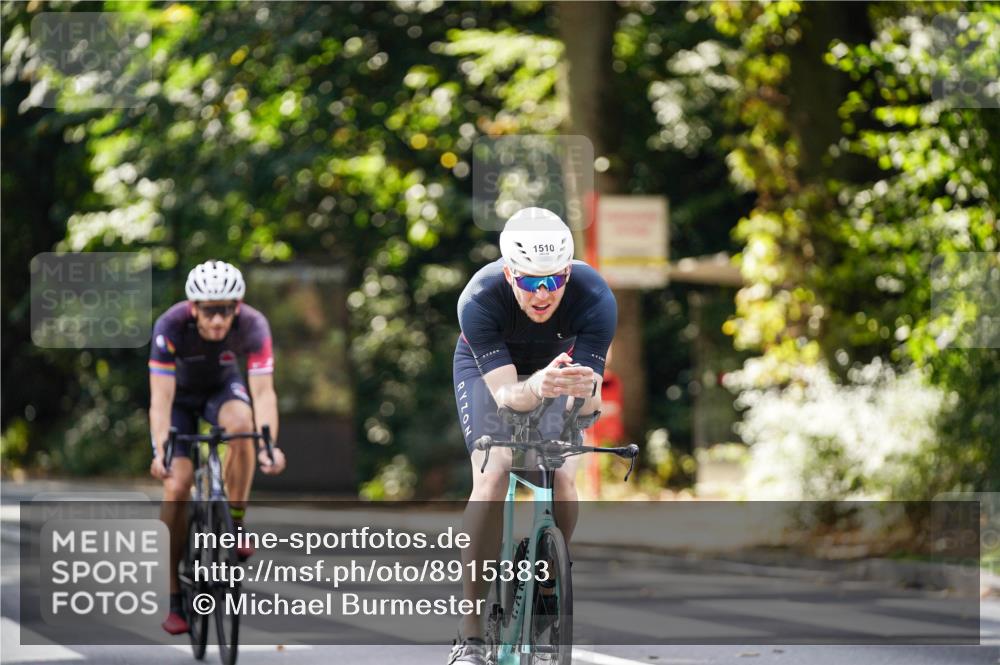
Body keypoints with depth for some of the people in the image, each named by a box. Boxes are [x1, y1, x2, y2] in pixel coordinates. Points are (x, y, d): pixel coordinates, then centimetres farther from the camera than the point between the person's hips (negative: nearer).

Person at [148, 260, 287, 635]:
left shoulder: (253, 326, -30)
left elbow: (263, 392, -34)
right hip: (180, 394, -1)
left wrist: (269, 446, -50)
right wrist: (161, 451, -51)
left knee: (240, 422, -35)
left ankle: (234, 524, -18)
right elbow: (161, 398, -36)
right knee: (177, 485, -17)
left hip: (222, 387, 1)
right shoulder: (171, 327, -34)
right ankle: (174, 599, -7)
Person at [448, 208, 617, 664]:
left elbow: (590, 400, -35)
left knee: (564, 480, -19)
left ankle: (547, 596, 7)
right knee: (492, 477, -22)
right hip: (488, 369, -2)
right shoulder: (479, 300, -37)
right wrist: (538, 387, -63)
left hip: (560, 365, 2)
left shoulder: (595, 299, -34)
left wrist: (583, 390, -59)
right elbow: (505, 393, -40)